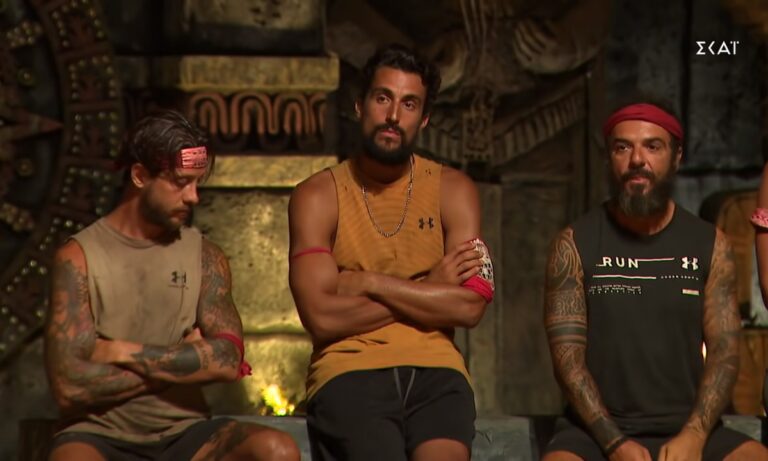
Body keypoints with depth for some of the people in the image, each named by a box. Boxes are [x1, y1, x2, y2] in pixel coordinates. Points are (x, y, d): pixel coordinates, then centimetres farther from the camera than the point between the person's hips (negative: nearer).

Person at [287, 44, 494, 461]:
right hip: (349, 370, -1)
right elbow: (321, 317, -6)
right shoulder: (318, 196, 7)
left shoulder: (452, 190, 12)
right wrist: (427, 291, -1)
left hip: (434, 369, 1)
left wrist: (368, 282, -5)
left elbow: (469, 305, -2)